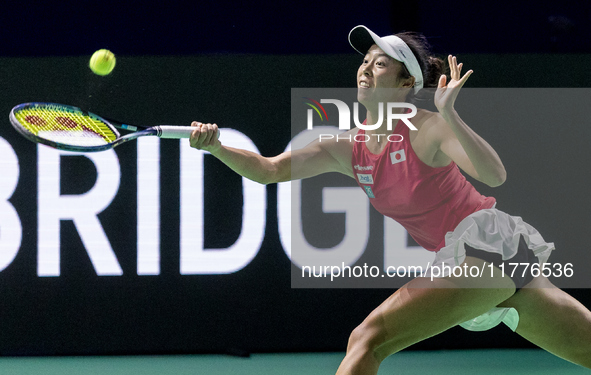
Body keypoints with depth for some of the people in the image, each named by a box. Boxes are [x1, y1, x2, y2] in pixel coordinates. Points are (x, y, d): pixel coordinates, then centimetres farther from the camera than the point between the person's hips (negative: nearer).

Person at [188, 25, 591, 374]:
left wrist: (448, 115, -33)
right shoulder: (347, 149, 8)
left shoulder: (426, 129, -12)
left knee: (369, 339, -18)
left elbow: (494, 175, -26)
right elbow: (269, 170, 0)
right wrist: (217, 147, -16)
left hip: (490, 243, -8)